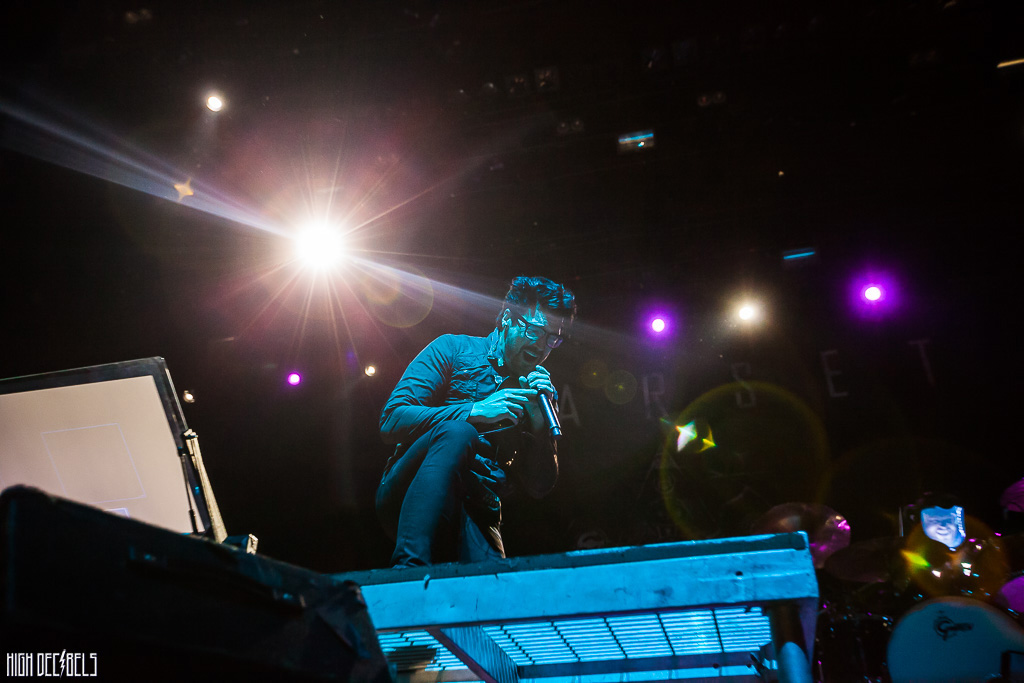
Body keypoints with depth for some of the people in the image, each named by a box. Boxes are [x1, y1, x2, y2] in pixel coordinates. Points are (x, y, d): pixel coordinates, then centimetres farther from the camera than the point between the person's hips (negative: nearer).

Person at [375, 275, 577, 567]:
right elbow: (391, 419, -7)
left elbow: (540, 486, 10)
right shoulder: (453, 349, 5)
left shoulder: (536, 390, 16)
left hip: (476, 519, 2)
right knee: (455, 431, -34)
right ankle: (407, 574, -37)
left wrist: (538, 421, -5)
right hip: (409, 497, -2)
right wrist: (476, 411, -16)